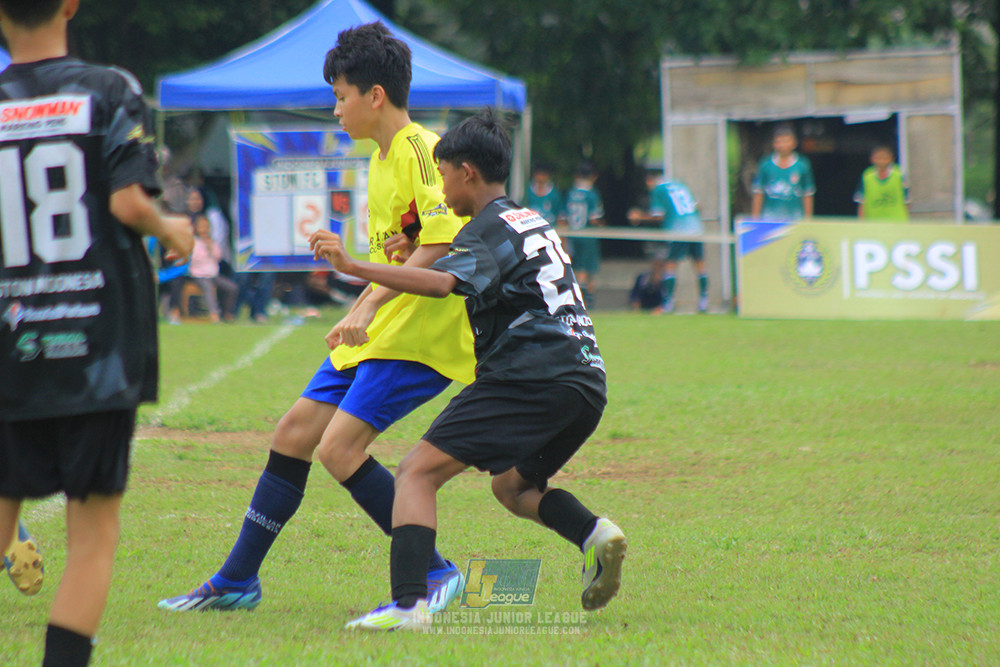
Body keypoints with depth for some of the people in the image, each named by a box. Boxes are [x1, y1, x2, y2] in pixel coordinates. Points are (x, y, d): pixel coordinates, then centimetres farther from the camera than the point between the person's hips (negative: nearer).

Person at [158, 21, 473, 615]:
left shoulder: (420, 150, -14)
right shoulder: (382, 159, 16)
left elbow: (442, 245, -24)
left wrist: (371, 306, -28)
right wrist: (355, 318, 19)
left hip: (420, 332, -10)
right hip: (380, 329, 10)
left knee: (340, 447, -18)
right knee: (294, 434, 8)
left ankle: (435, 574, -8)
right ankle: (236, 581, 18)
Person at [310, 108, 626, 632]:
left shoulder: (488, 231, -4)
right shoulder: (533, 221, 23)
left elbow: (444, 283, -23)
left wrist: (351, 266, -28)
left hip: (530, 378, -9)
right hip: (587, 381, 9)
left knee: (417, 471, -10)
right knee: (512, 485, 29)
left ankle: (408, 603, -26)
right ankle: (593, 534, 1)